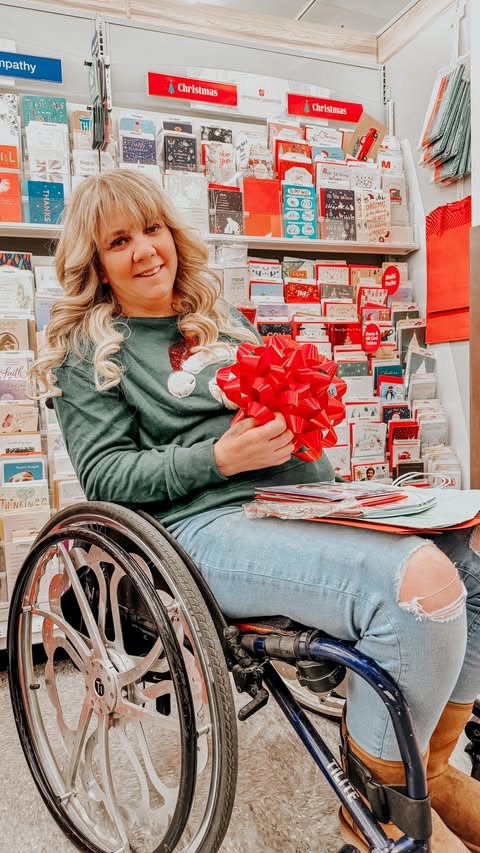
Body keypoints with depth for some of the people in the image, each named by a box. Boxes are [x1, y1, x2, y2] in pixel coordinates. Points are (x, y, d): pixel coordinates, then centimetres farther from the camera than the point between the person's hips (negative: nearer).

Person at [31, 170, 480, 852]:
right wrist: (220, 458, -15)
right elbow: (105, 474, -3)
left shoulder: (220, 320, 24)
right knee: (419, 580, -28)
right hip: (206, 523, -6)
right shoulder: (87, 351, 8)